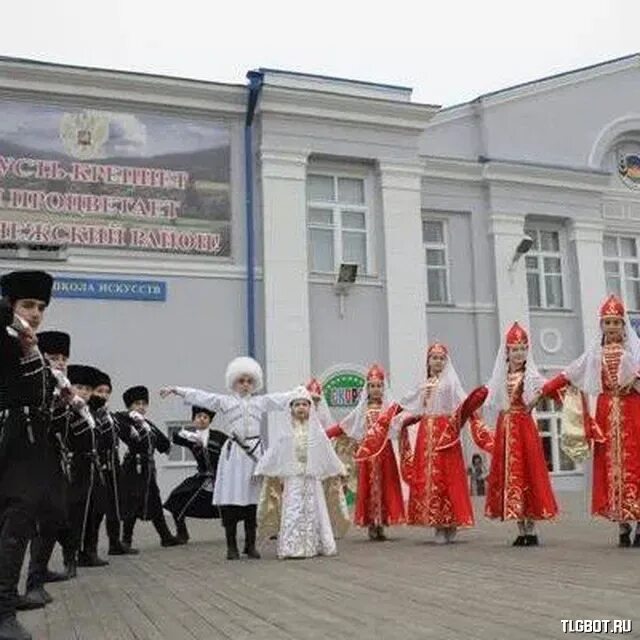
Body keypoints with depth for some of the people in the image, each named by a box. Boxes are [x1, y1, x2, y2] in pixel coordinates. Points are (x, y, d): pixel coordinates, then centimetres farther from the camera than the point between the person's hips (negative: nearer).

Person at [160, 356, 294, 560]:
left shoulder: (261, 402, 14)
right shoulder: (223, 401, 6)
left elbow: (284, 398, 18)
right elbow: (199, 396, -2)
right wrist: (175, 390, -10)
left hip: (254, 452, 2)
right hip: (233, 453, -2)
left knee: (252, 499, 5)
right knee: (230, 499, -3)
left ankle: (251, 545, 14)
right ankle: (231, 546, 7)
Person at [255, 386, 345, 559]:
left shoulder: (316, 430, 5)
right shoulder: (286, 431, 4)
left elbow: (327, 451, 10)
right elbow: (273, 452, 5)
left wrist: (339, 469, 12)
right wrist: (261, 470, 2)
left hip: (312, 477, 1)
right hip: (293, 477, -1)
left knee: (313, 510, 4)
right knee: (293, 511, -3)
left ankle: (314, 546, 12)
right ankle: (293, 548, 0)